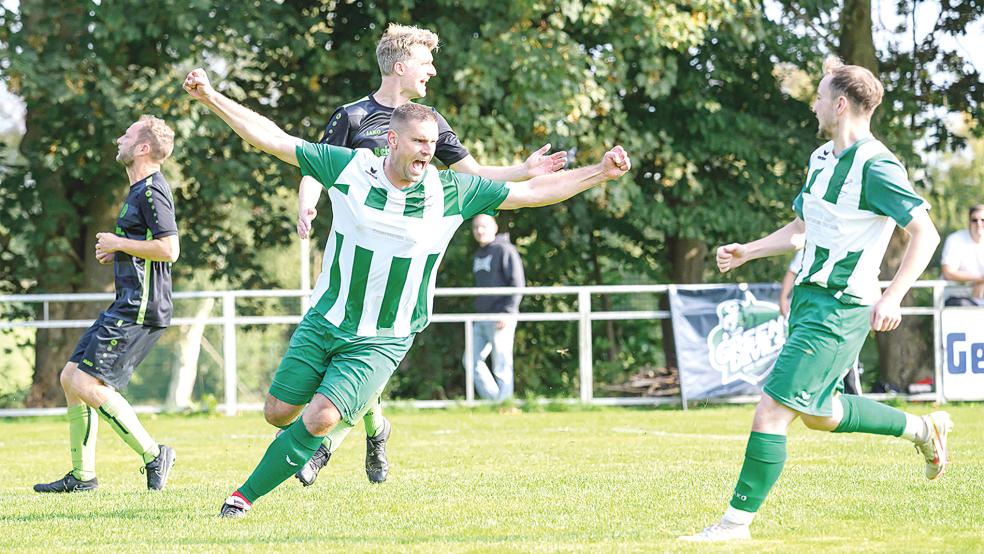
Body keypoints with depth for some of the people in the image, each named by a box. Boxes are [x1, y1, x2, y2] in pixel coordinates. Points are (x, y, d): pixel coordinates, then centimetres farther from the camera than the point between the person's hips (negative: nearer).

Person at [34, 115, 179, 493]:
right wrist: (118, 253, 15)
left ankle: (154, 455, -7)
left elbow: (168, 249, -23)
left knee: (87, 384, -15)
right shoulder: (140, 190, 19)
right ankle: (81, 475, 14)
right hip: (126, 306, 11)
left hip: (139, 309, -11)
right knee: (71, 377, 11)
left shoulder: (152, 191, -13)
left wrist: (119, 244, -13)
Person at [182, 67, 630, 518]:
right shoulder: (348, 167, -9)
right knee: (278, 412, 4)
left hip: (382, 341, -1)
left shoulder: (450, 192, -8)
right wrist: (211, 99, -11)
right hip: (324, 322, 2)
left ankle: (246, 496, 0)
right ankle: (308, 446, 42)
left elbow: (532, 192, -3)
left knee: (320, 418, -17)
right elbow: (273, 139, -6)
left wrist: (599, 172, -11)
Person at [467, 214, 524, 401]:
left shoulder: (505, 250, -6)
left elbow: (517, 284, -12)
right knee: (472, 361, 2)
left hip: (500, 318, -8)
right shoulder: (477, 255, 18)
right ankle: (492, 400, 9)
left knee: (501, 366, -4)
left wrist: (507, 312, -18)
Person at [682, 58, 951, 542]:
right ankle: (922, 429, 37)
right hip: (808, 298, 10)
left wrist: (892, 297, -26)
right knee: (818, 414, 21)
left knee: (772, 411, -11)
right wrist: (746, 252, 16)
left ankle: (738, 521, -4)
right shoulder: (822, 158, 12)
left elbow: (925, 234, -19)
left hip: (838, 309, -10)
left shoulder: (874, 166, -16)